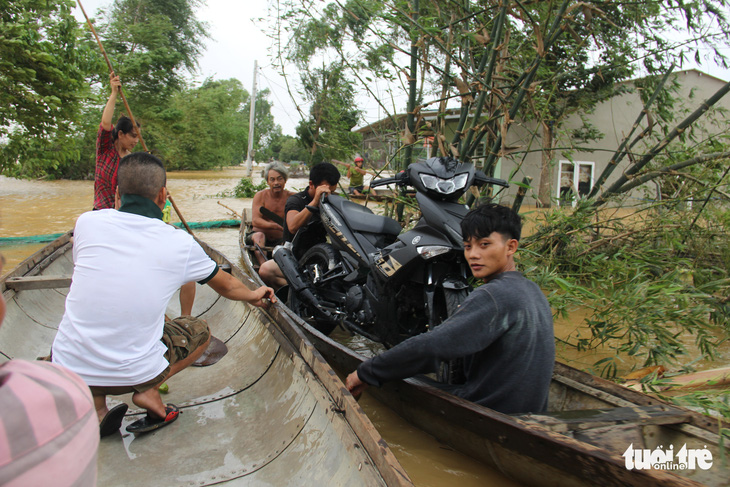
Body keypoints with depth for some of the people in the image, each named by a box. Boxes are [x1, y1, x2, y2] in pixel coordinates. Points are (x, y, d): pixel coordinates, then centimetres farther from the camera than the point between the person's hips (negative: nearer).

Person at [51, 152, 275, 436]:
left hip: (67, 368, 2)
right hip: (131, 372, -2)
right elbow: (227, 287, 13)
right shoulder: (181, 244, -6)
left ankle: (95, 406, 19)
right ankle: (147, 391, 2)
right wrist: (254, 295, 36)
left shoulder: (87, 222, -3)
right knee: (200, 332, 24)